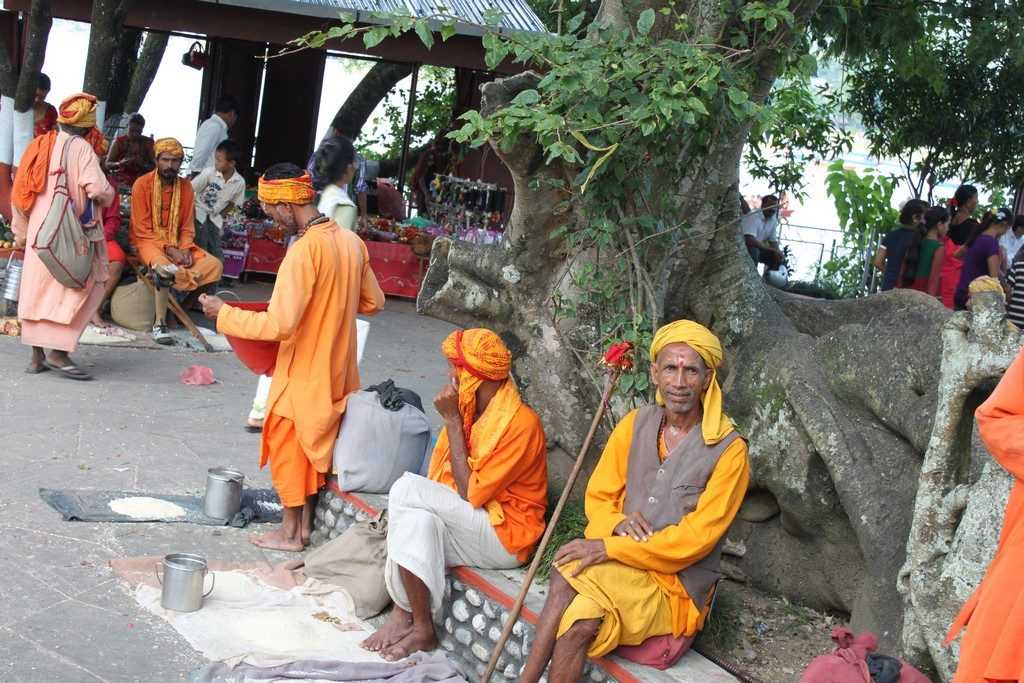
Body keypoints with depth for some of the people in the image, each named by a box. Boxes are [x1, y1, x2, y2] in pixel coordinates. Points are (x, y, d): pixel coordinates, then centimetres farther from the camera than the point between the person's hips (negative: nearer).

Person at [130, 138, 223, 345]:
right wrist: (169, 249, -22)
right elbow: (142, 229, -13)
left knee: (214, 265, -14)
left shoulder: (186, 187, 5)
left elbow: (187, 227, 6)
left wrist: (184, 250, -14)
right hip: (148, 241, -6)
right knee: (165, 267, -37)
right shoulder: (142, 184, -10)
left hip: (177, 244, 6)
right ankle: (159, 325, -27)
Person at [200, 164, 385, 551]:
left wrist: (224, 313, -18)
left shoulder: (305, 250, -25)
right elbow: (373, 301, 11)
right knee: (315, 443, 19)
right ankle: (305, 523, 29)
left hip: (303, 371, -7)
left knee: (287, 445, 9)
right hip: (337, 370, 7)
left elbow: (279, 324, -28)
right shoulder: (351, 241, 0)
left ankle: (290, 532, 19)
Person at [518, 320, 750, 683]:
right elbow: (598, 497, 10)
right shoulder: (636, 424, 5)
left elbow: (696, 538, -15)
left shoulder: (729, 450, -10)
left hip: (678, 589, -4)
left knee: (569, 572, -28)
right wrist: (618, 524, -14)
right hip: (624, 570, 4)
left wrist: (609, 548, -20)